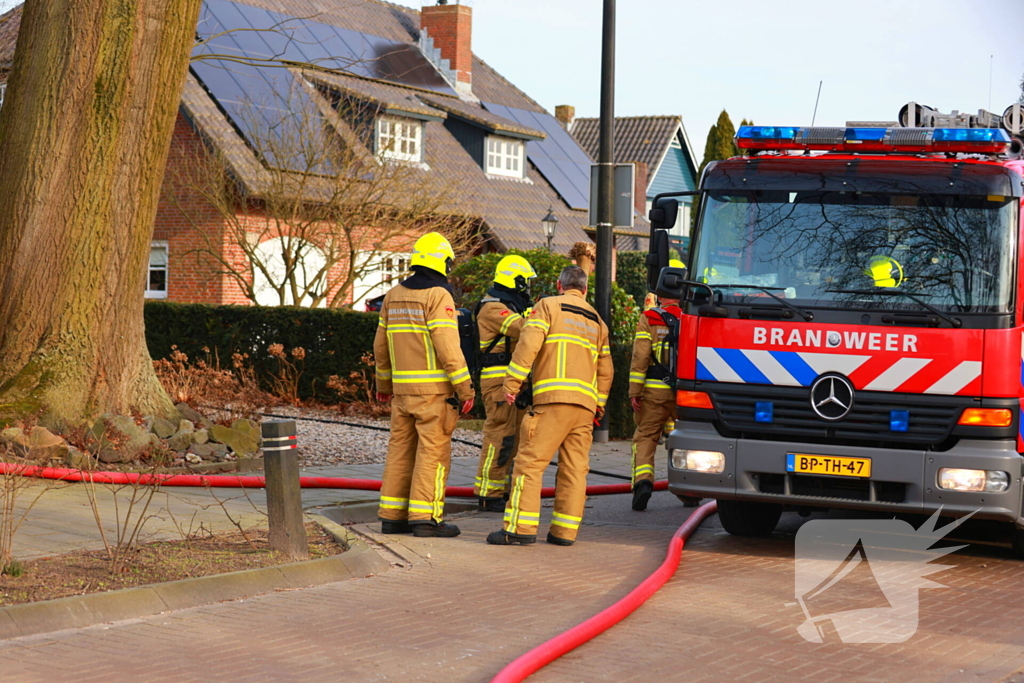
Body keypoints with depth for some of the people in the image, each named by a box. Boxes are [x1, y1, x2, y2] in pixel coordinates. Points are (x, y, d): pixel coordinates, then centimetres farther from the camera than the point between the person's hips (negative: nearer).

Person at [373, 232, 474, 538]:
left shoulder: (393, 295, 11)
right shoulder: (438, 296, -12)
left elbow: (381, 344, 17)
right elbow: (448, 347, -18)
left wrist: (384, 384, 28)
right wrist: (465, 389, -13)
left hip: (402, 387, 7)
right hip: (434, 389, -7)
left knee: (400, 449, 11)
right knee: (433, 451, -4)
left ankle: (392, 516, 13)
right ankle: (425, 517, -6)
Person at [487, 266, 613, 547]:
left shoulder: (548, 306, 5)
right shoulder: (597, 321, 23)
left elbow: (528, 344, -8)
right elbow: (605, 370, 23)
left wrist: (511, 384, -7)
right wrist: (599, 405, 30)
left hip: (553, 398, -6)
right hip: (586, 403, 6)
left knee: (530, 462, -6)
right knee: (574, 468, 7)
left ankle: (521, 528, -12)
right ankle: (565, 531, 5)